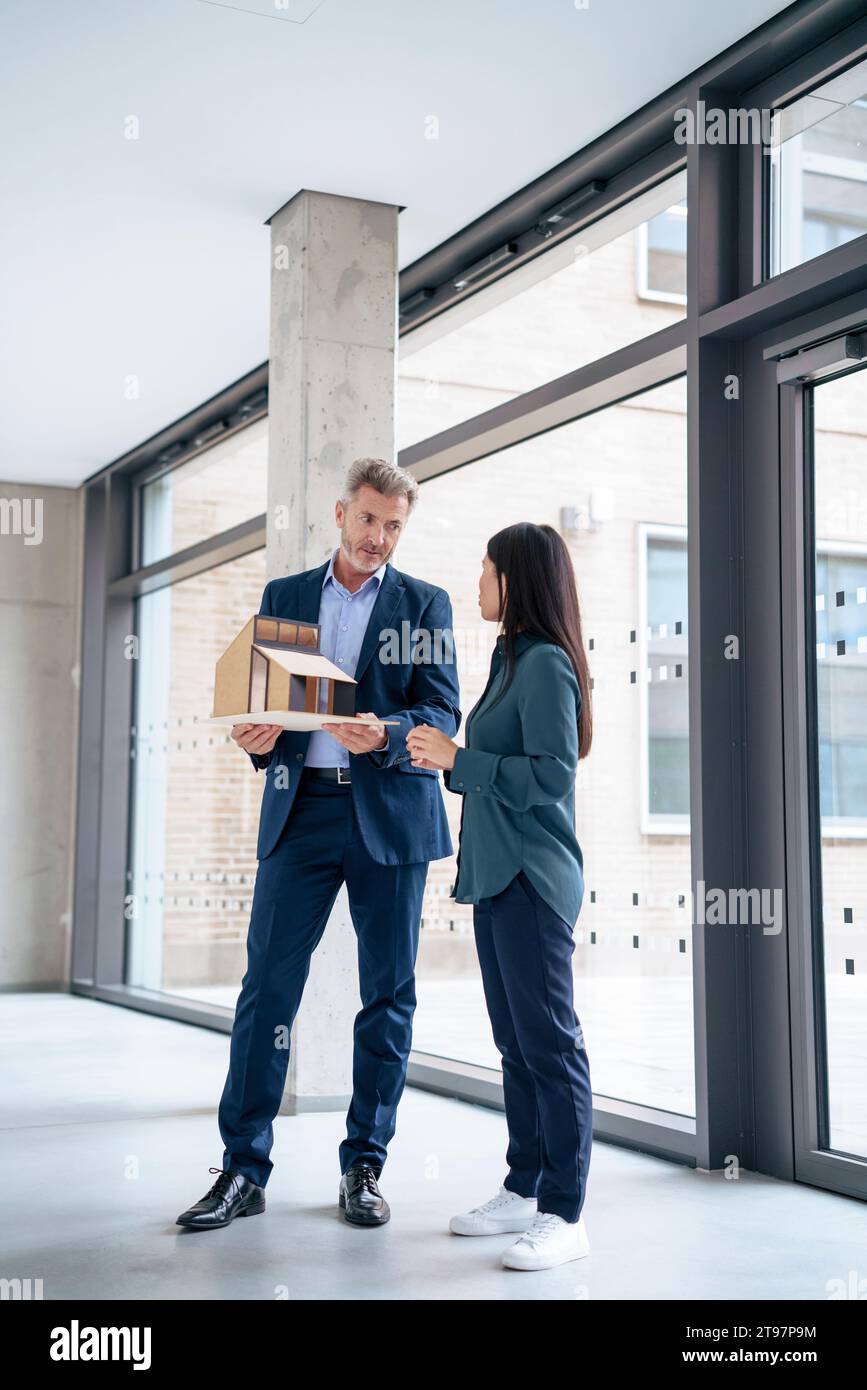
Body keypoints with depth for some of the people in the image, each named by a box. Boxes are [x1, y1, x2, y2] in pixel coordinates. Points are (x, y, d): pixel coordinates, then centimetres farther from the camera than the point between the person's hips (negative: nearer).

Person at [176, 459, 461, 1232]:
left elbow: (443, 716, -2)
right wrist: (257, 737, -10)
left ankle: (364, 1166, 17)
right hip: (300, 807, 1)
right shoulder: (284, 596, 13)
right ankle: (243, 1169, 7)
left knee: (387, 991, 4)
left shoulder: (425, 605, 7)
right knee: (267, 984, -2)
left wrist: (384, 735, -21)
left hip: (388, 813, -1)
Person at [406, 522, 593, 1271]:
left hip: (533, 878, -10)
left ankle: (564, 1216, 1)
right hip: (497, 874, 10)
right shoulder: (511, 657, 17)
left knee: (549, 1042, -5)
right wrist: (447, 762, 9)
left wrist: (457, 758, -15)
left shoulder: (546, 663, -12)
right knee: (516, 1042, 14)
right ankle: (524, 1189, 24)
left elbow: (551, 775, -19)